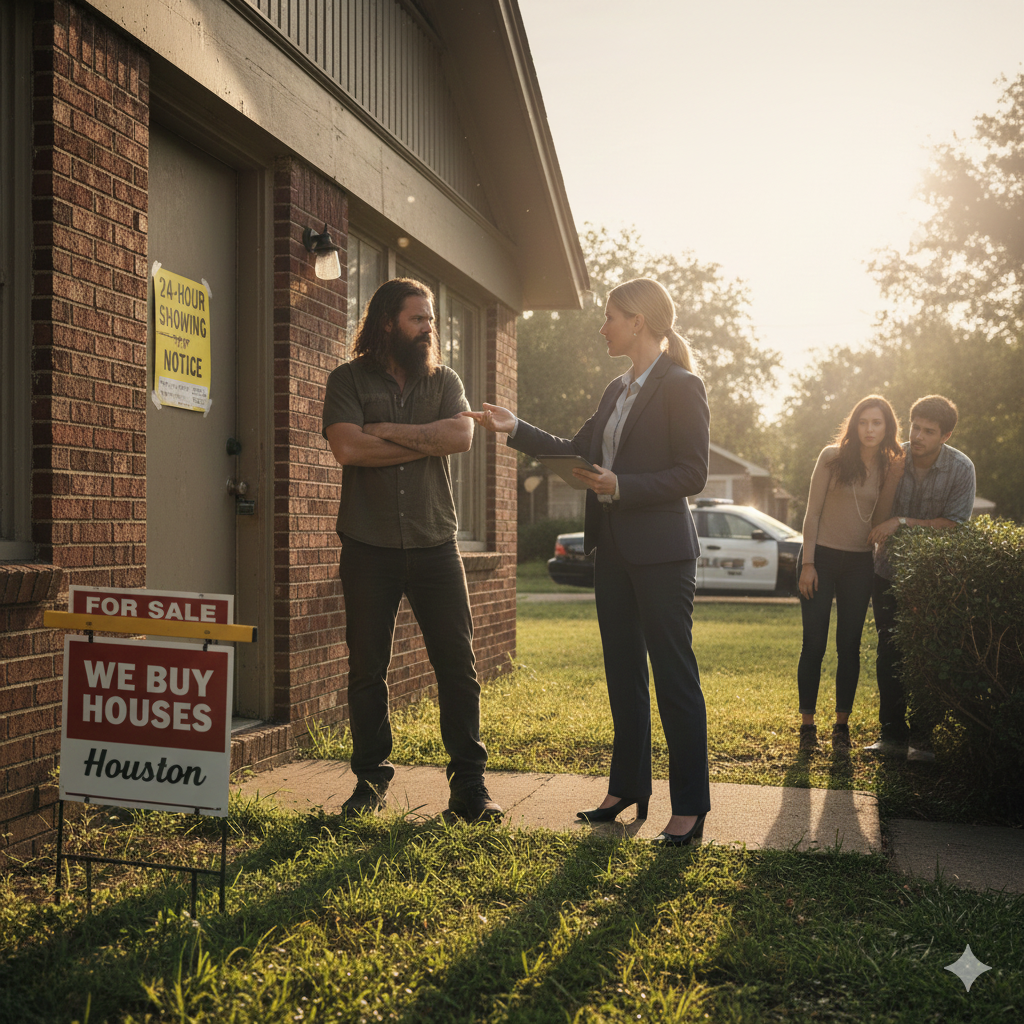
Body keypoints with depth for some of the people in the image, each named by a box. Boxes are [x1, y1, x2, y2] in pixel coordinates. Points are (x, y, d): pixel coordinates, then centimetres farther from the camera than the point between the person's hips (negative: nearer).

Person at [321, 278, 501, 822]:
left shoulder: (444, 380, 11)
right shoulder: (348, 380, 4)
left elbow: (461, 435, -9)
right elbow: (347, 447, -13)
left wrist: (388, 431, -11)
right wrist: (426, 442, -9)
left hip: (435, 544, 2)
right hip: (369, 548, -1)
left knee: (458, 665, 0)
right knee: (367, 668, 6)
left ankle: (469, 782, 9)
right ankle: (370, 779, 20)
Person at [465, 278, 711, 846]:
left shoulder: (682, 386, -9)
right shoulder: (617, 391, 16)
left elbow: (692, 474, -14)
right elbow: (576, 452, 21)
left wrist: (621, 487, -21)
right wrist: (516, 430, 17)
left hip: (661, 553, -8)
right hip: (615, 549, 8)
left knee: (673, 674, -3)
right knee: (623, 671, 13)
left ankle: (690, 805, 5)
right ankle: (628, 786, 24)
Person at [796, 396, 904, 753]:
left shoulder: (888, 467, 5)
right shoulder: (833, 456, -3)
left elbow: (880, 522, 2)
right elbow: (812, 512, -3)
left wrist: (892, 481, -9)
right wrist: (807, 563, -8)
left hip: (859, 564, 3)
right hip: (822, 557, -3)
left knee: (849, 647, 5)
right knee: (814, 644, -3)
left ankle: (841, 726, 14)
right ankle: (807, 725, 6)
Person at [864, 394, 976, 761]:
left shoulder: (960, 469, -12)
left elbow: (955, 525, -17)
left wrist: (902, 522, -23)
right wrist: (881, 532, -6)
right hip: (889, 572, 2)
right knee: (889, 654, 3)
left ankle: (921, 737, 4)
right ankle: (892, 733, 12)